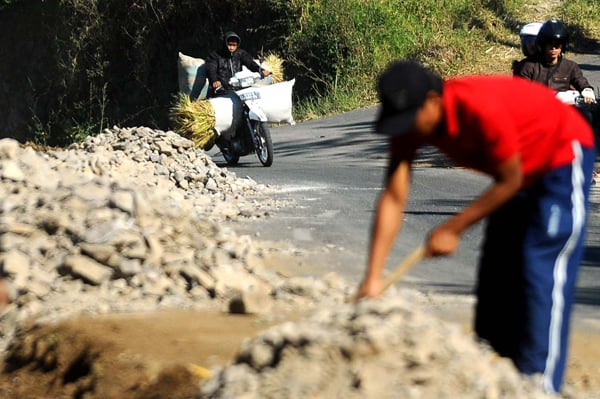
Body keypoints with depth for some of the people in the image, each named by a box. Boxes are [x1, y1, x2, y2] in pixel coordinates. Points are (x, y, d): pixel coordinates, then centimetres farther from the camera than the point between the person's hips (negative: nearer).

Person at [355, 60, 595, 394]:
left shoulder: (480, 109, -37)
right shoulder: (409, 124, -16)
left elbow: (511, 181, -24)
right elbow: (393, 199, -18)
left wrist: (453, 230, -20)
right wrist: (373, 277, -24)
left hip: (564, 154, -8)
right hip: (522, 172, 8)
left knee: (541, 276, -16)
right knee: (494, 277, 6)